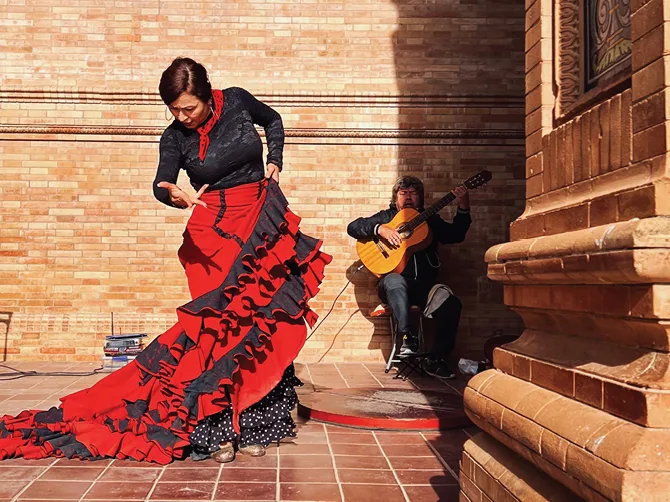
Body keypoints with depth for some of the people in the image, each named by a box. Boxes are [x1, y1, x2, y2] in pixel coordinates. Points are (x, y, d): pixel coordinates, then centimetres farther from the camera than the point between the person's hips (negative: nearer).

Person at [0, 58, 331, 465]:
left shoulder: (237, 101, 0)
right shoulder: (175, 137, -3)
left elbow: (274, 121, 20)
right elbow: (161, 183, -20)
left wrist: (274, 164, 6)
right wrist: (173, 192, -43)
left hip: (265, 221, 2)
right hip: (214, 231, -1)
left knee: (261, 317, -2)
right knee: (217, 321, -10)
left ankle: (251, 423, 4)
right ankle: (217, 428, -6)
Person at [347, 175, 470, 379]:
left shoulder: (430, 219, 22)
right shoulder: (386, 216, 17)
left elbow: (455, 235, 7)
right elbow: (353, 227, 6)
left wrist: (463, 208, -6)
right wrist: (380, 229, -11)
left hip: (424, 285, 2)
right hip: (396, 284, -2)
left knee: (451, 304, -26)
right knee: (394, 280, -39)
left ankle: (436, 359, -17)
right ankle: (408, 337, -41)